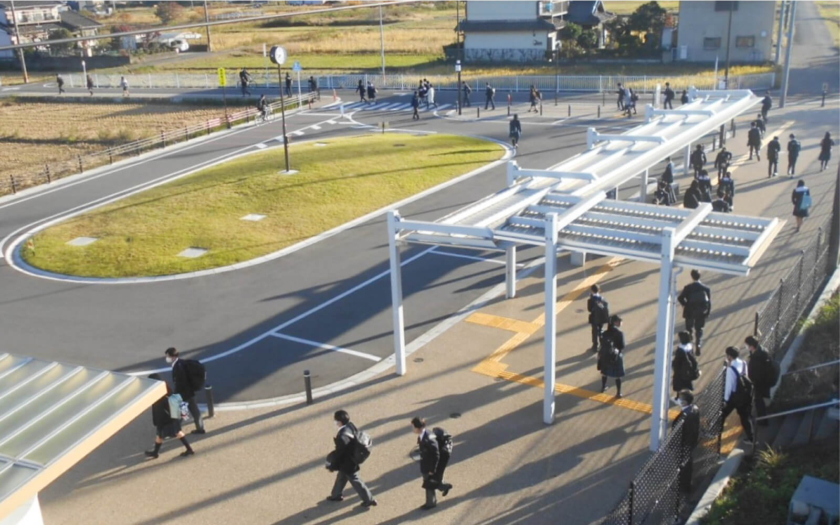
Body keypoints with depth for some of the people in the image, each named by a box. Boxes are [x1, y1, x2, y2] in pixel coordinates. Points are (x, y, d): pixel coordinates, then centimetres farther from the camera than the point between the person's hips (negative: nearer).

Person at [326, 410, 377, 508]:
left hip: (347, 463, -9)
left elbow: (339, 453, -26)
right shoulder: (351, 426, -12)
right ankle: (336, 495, 48)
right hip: (351, 459, 9)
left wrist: (332, 466, -9)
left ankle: (369, 500, 25)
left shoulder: (342, 436, -37)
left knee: (356, 482, 11)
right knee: (341, 477, 28)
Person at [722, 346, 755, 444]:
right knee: (745, 416, 18)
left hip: (734, 395, -7)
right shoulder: (743, 363, -4)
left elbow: (729, 384, -20)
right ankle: (750, 438, 21)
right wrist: (729, 363, 10)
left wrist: (726, 399, -11)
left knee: (723, 414, 12)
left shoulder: (731, 368, -27)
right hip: (744, 394, 7)